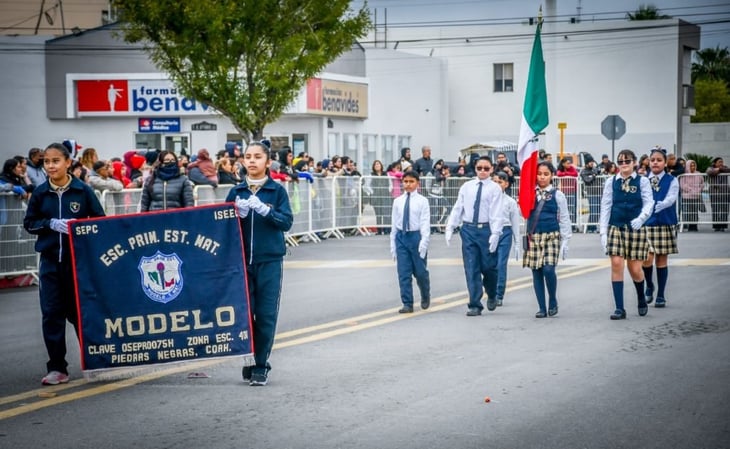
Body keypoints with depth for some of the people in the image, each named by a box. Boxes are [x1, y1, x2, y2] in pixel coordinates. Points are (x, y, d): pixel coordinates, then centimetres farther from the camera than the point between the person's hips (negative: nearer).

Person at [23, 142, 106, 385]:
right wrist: (50, 224, -10)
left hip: (78, 259, -2)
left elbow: (100, 220, 1)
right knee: (52, 313, 1)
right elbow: (29, 222, 7)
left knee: (79, 311, 5)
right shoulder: (40, 192, 3)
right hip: (50, 260, 2)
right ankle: (56, 367, 7)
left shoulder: (83, 190, -3)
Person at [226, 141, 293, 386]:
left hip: (270, 261, -2)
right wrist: (238, 214, -13)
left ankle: (261, 366, 5)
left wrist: (264, 210, -20)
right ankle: (249, 361, 16)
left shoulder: (277, 191, 2)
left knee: (266, 315, -3)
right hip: (242, 260, 2)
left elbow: (287, 222, -7)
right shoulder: (236, 192, 8)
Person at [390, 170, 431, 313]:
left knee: (420, 271, 6)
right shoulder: (398, 201, 6)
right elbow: (394, 224, 9)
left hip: (416, 236, -3)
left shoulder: (422, 201, -4)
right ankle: (407, 304, 6)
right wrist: (393, 244, 7)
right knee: (403, 273, 0)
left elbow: (425, 223, -7)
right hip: (401, 237, 3)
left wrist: (423, 242, -15)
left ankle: (425, 296, 33)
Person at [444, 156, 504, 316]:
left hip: (486, 229, -3)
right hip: (468, 229, 3)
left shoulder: (495, 189, -1)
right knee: (471, 269, 0)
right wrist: (450, 228, 2)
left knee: (488, 267, 2)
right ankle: (475, 305, 4)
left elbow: (497, 213, -7)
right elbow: (457, 208, 10)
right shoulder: (466, 187, 10)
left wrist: (495, 234, -16)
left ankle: (492, 296, 31)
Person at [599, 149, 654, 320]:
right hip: (616, 227, 1)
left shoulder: (642, 181, 2)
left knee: (635, 269, 1)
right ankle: (619, 308, -4)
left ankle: (642, 300, 32)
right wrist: (603, 232, 0)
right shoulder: (611, 182, 6)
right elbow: (605, 207, 6)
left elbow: (649, 203, -3)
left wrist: (641, 218, -24)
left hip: (636, 229, -1)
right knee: (616, 265, -9)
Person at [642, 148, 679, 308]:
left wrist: (661, 205, -34)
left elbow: (671, 198, -15)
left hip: (665, 224, 0)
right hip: (646, 223, 0)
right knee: (647, 259, -8)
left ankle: (661, 295, 16)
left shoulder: (672, 181, 1)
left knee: (661, 259, 4)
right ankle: (649, 286, 20)